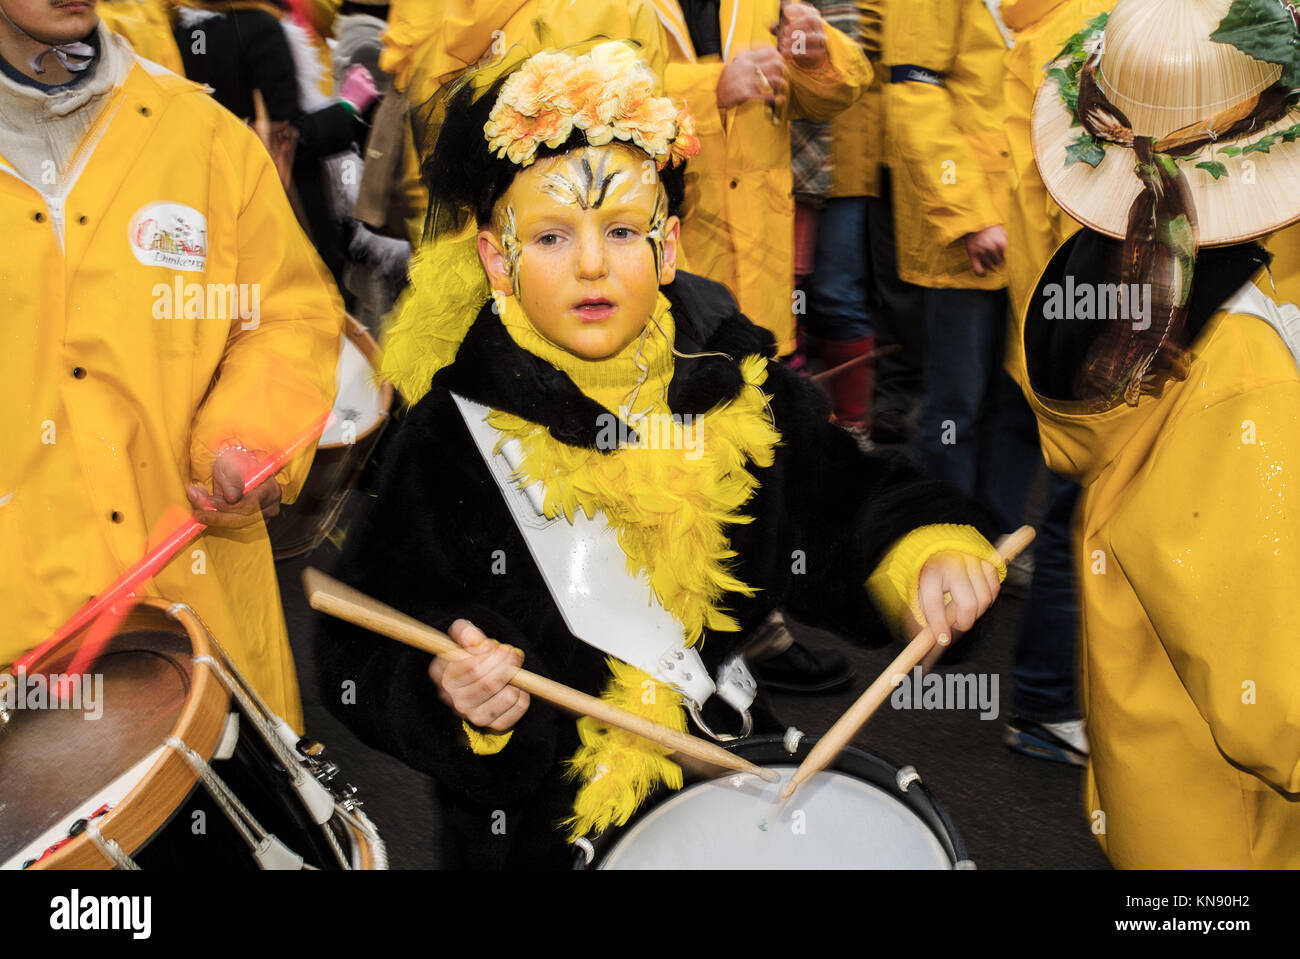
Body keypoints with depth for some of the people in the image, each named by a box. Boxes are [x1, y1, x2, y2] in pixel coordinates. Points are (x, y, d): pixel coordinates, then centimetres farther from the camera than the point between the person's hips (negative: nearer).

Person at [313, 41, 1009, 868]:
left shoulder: (736, 380, -6)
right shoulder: (462, 428, -16)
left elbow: (843, 498, 6)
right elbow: (366, 645, -12)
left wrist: (924, 551, -13)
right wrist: (445, 692, -31)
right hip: (534, 815, -2)